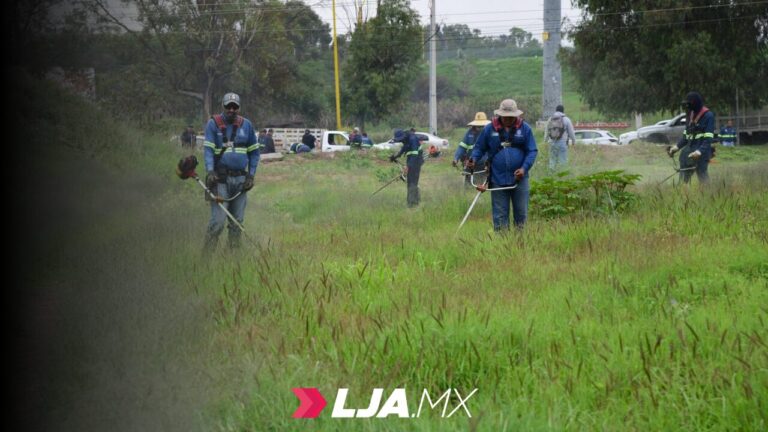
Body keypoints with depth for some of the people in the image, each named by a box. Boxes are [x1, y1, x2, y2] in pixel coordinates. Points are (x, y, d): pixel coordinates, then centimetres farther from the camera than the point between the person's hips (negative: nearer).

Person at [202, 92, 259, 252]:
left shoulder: (246, 125, 9)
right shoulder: (213, 123, -1)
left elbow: (254, 152, 14)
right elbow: (208, 149, -7)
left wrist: (251, 175, 5)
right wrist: (210, 171, -21)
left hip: (240, 178, 4)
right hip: (220, 178, -4)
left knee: (237, 221, 8)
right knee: (218, 220, -13)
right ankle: (207, 255, -11)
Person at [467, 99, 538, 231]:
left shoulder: (525, 128, 0)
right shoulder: (489, 129, 2)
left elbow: (532, 151, 0)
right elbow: (479, 148, 9)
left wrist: (524, 168, -14)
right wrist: (473, 159, -11)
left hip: (519, 179, 0)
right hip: (498, 180, 0)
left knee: (521, 213, 7)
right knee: (500, 215, 3)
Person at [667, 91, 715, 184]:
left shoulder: (708, 116, -9)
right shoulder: (690, 115, 13)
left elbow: (708, 138, -15)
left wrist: (700, 151, -27)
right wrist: (677, 146, 6)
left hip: (701, 154, -7)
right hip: (688, 151, 7)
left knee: (702, 176, -10)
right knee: (683, 180, 7)